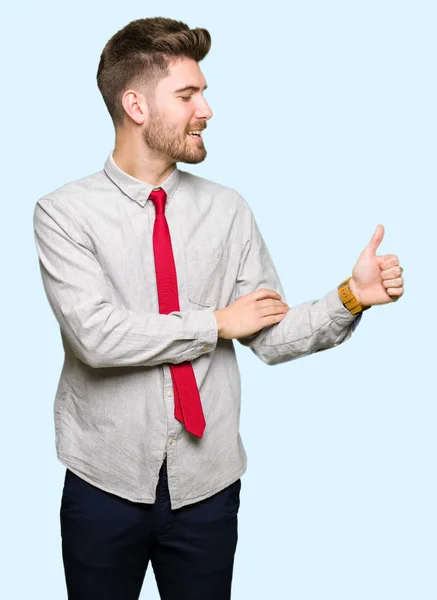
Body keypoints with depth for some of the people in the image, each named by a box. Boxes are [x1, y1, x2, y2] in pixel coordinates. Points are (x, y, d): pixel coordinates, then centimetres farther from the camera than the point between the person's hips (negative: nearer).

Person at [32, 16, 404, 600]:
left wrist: (350, 297, -17)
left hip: (208, 483, 2)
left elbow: (273, 337, -1)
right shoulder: (64, 212, -8)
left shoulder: (227, 210, 0)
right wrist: (217, 322, -12)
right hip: (106, 483, -2)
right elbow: (97, 336, -20)